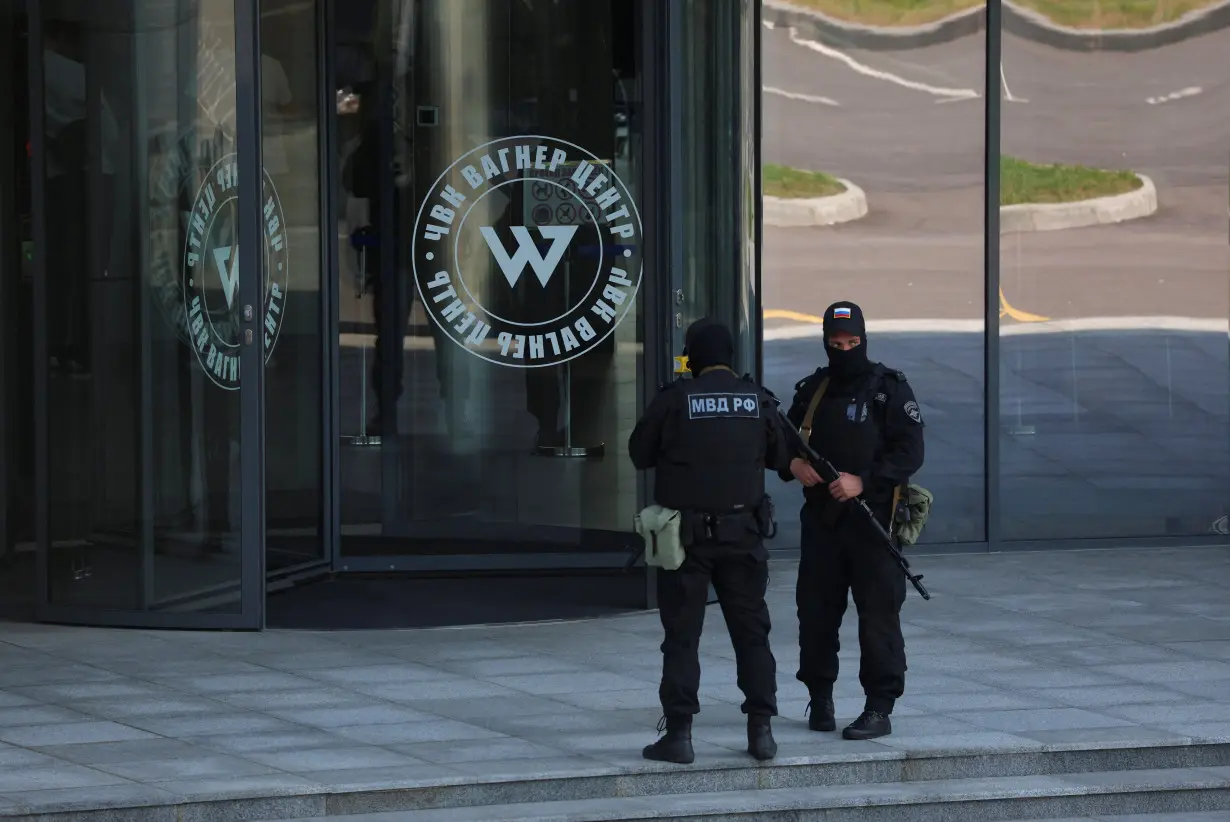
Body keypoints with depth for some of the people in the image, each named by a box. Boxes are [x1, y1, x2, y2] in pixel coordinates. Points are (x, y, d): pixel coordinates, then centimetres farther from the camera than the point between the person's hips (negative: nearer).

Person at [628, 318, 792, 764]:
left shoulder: (674, 400, -9)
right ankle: (761, 730, 10)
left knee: (682, 635, 3)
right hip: (742, 532, 2)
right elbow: (781, 458, 9)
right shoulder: (758, 400, -1)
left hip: (686, 534, -2)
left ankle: (678, 733, 1)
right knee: (752, 632, 11)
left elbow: (640, 454, -1)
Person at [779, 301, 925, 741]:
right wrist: (793, 464, -5)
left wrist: (862, 481, -18)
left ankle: (879, 708, -2)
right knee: (816, 612, 7)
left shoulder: (890, 390, -1)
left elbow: (910, 453, -8)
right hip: (820, 519, 4)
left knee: (878, 614, -5)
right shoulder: (811, 391, 13)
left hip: (872, 519, -4)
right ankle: (819, 696, 21)